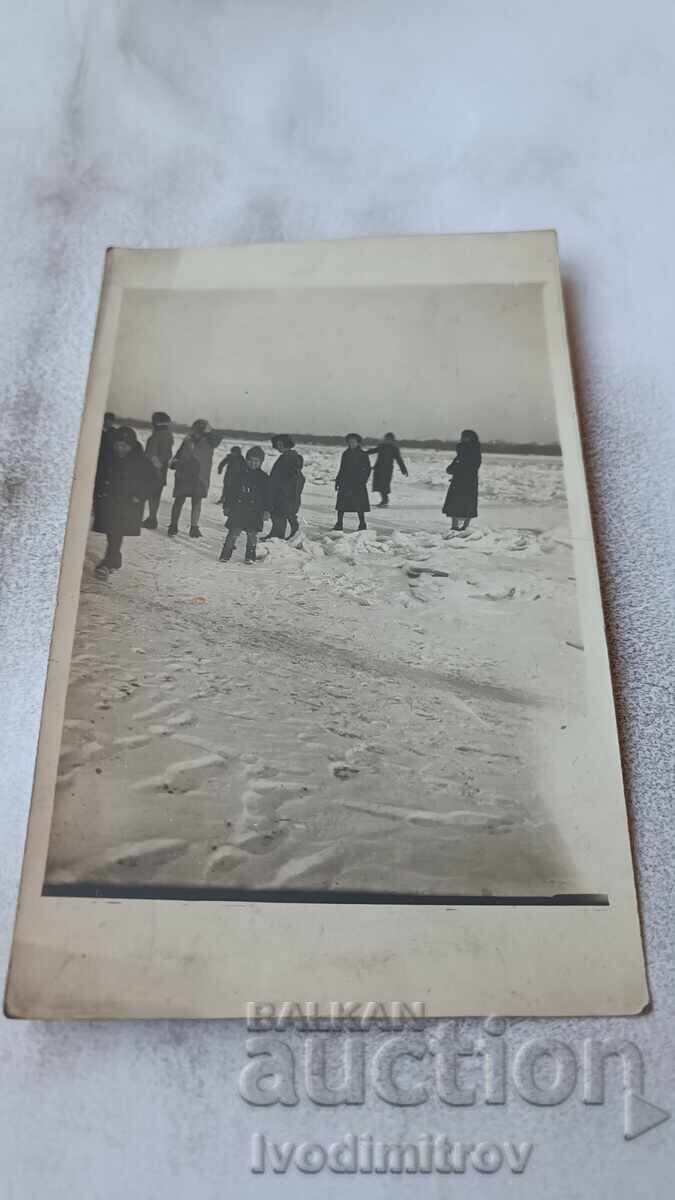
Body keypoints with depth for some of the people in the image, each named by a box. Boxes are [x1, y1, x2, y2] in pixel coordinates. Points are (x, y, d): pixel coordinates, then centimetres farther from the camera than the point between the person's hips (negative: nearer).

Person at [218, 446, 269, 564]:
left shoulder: (264, 478, 5)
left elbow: (267, 495, 6)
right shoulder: (241, 474, 7)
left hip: (255, 511, -1)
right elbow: (233, 491, 11)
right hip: (238, 509, 1)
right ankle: (226, 554, 4)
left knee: (252, 534, 4)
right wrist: (229, 506, 9)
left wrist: (266, 510, 1)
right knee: (233, 533, -1)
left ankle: (250, 556, 14)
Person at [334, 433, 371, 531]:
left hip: (358, 483, -4)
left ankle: (362, 524, 7)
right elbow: (341, 469, 16)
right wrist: (337, 481, 12)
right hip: (345, 482, 4)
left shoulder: (363, 454, -1)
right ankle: (339, 523, 5)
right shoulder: (345, 454, 10)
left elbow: (367, 469, -2)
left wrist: (363, 480, -11)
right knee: (341, 503, 0)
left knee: (359, 504, -2)